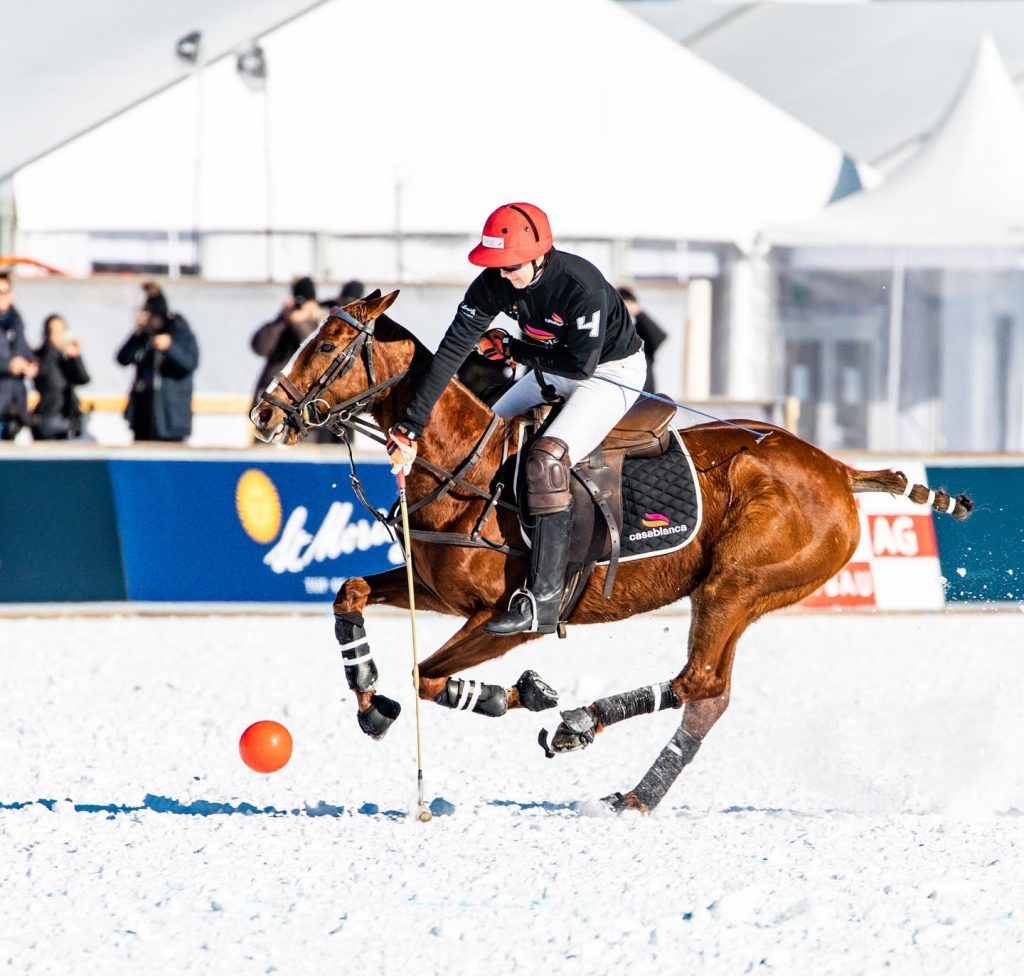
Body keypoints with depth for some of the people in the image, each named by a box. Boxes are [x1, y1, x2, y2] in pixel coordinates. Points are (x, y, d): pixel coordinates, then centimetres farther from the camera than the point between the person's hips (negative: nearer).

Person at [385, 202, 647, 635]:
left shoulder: (582, 286, -34)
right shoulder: (493, 283, -16)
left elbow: (581, 365, -30)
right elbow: (452, 350, -17)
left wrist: (512, 349, -18)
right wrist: (411, 424, -21)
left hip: (612, 371, -8)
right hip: (551, 370, 8)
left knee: (546, 460, -27)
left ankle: (542, 600, -29)